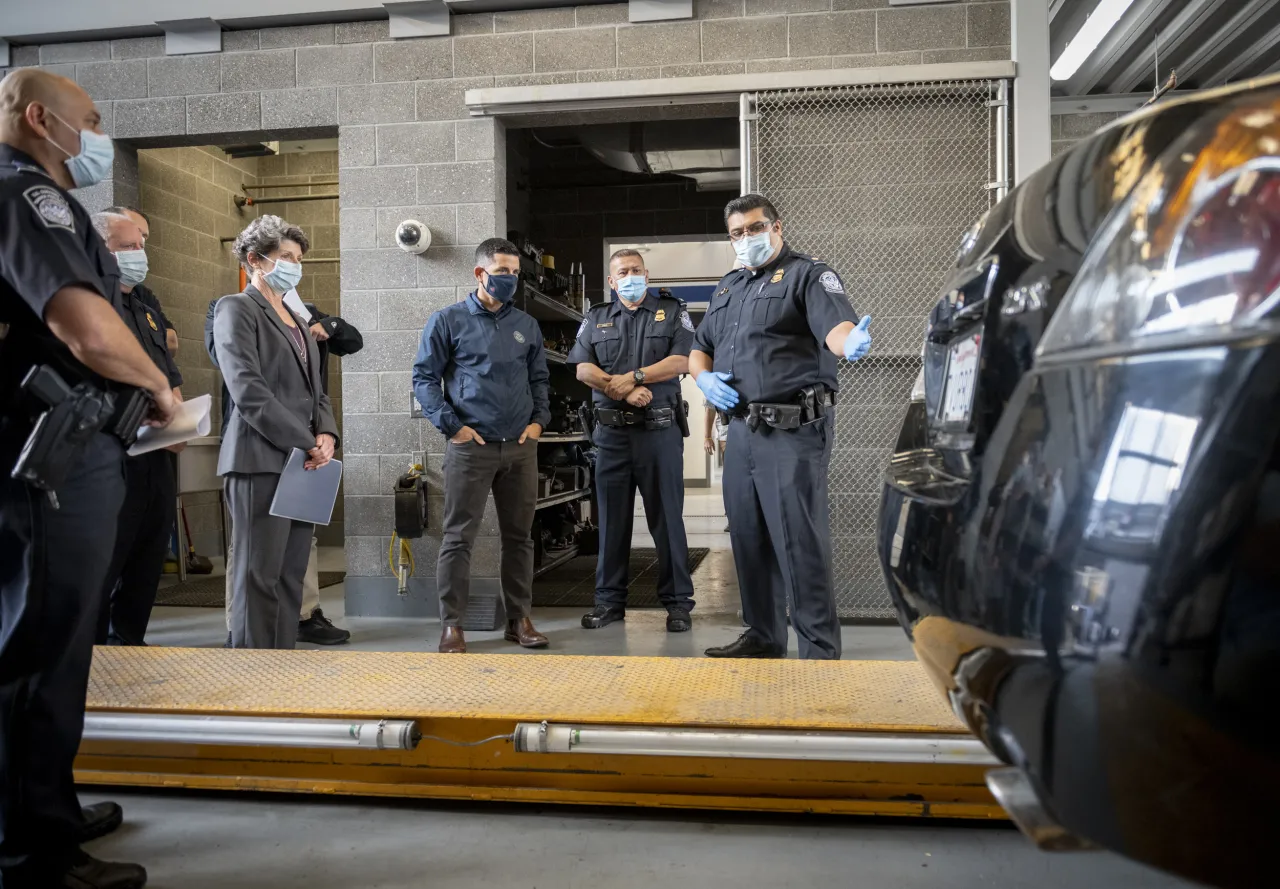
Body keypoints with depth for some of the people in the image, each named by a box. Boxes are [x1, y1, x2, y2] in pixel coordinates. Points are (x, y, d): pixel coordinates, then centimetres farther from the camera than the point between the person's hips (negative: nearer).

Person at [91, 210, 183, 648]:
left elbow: (172, 378, 22)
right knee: (104, 562, -1)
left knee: (149, 559, 13)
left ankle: (130, 641, 24)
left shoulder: (149, 314, 20)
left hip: (157, 456, 8)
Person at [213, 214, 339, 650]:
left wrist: (326, 434, 0)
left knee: (291, 577, 7)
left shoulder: (295, 318, 21)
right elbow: (248, 390, -13)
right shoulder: (236, 309, -2)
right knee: (258, 576, -4)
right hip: (261, 460, -7)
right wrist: (306, 443, -14)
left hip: (303, 462, 7)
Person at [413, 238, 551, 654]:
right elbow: (424, 377, 0)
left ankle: (519, 619, 20)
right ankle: (451, 624, 7)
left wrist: (539, 420, 6)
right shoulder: (448, 320, 2)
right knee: (459, 537, -2)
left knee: (519, 537, 9)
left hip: (521, 447, 4)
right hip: (471, 447, -4)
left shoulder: (527, 325, 14)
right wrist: (452, 426, -8)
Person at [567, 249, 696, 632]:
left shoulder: (673, 313, 9)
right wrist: (622, 391, -11)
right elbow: (582, 369, 3)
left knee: (667, 517, 1)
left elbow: (682, 361, -5)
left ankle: (678, 601, 8)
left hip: (660, 428, -2)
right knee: (612, 518, 7)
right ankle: (609, 600, 16)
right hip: (611, 431, 2)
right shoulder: (596, 318, 15)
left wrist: (633, 377, -12)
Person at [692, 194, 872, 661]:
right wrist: (704, 378, 2)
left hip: (793, 430, -7)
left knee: (800, 543, -7)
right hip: (742, 430, 8)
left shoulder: (808, 274, -1)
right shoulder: (729, 287, 21)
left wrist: (850, 342, -43)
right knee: (748, 538, 14)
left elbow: (835, 325, -19)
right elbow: (698, 349, 25)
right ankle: (763, 636, 29)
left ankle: (820, 650, 4)